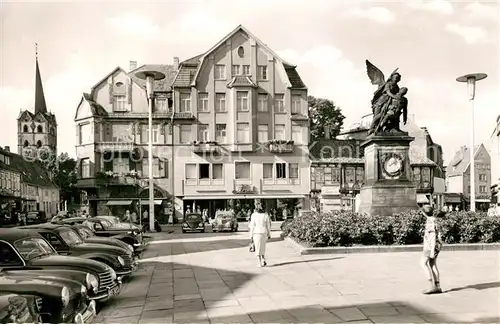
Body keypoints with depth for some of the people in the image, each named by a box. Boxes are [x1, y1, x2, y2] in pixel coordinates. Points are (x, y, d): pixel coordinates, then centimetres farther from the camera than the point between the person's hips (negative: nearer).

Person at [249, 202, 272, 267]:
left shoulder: (254, 215, -5)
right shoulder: (265, 215, 0)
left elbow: (252, 226, -5)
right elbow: (268, 226, 3)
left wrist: (251, 235, -1)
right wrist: (269, 234, 11)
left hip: (256, 233, -2)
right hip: (264, 232, 2)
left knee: (258, 247, 5)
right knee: (262, 247, 17)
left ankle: (260, 263, 2)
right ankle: (263, 260, 2)